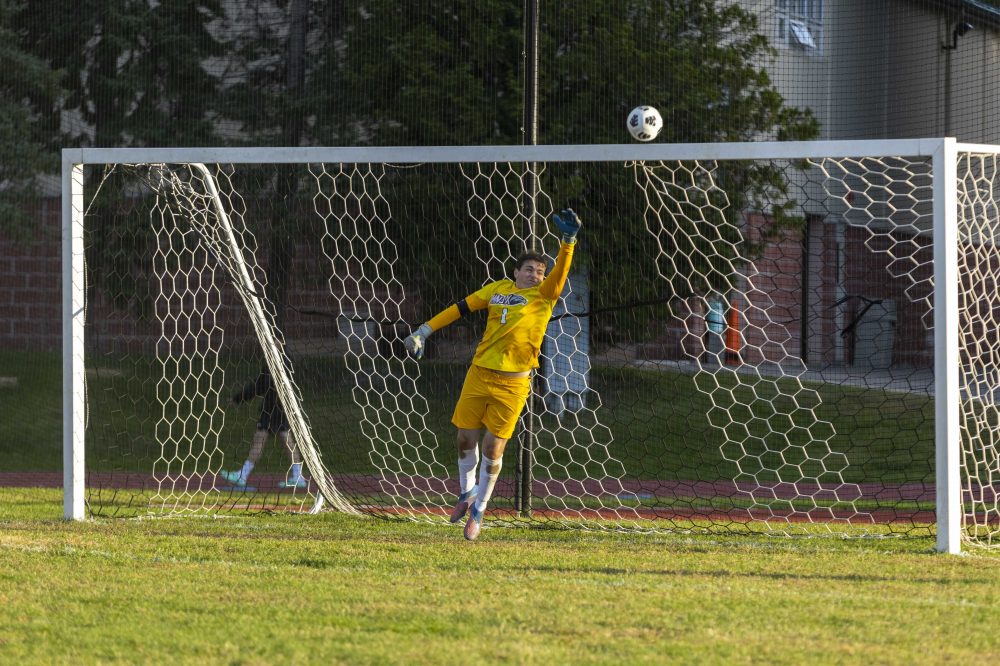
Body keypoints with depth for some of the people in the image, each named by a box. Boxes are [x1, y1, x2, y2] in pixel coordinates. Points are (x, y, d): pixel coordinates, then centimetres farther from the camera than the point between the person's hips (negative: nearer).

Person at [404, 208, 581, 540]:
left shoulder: (544, 295, 1)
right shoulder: (497, 289, 9)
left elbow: (560, 271, -17)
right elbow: (460, 308, 15)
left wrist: (568, 241, -33)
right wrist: (425, 330, 14)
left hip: (512, 384, -3)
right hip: (479, 373, 3)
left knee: (493, 448, -1)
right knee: (466, 438, 7)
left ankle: (478, 510, 16)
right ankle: (466, 494, 33)